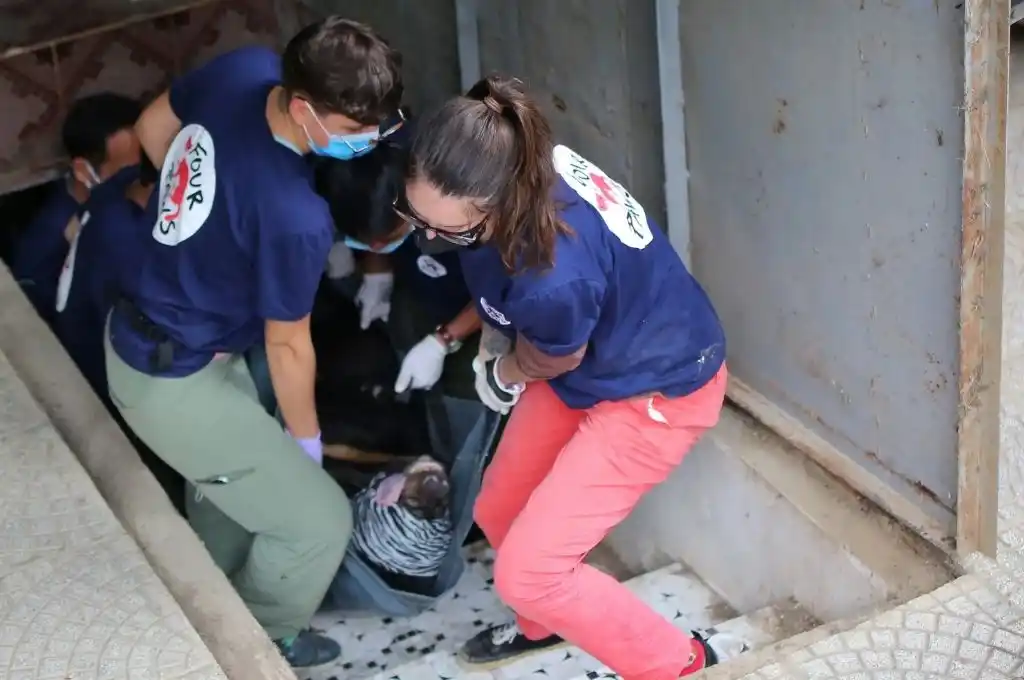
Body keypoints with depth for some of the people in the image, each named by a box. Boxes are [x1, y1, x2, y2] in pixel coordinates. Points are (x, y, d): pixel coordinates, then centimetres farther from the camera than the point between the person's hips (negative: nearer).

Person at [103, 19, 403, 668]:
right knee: (318, 523, 2)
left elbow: (153, 126, 7)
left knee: (234, 474, 31)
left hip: (140, 330, 9)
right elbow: (287, 346, -17)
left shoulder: (243, 69, -14)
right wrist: (306, 437, 2)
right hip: (174, 380, -9)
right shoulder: (294, 216, -35)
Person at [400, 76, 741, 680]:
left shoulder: (554, 277, -42)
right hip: (588, 365, 8)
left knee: (527, 571, -8)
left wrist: (502, 373, 5)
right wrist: (493, 336, 7)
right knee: (501, 514, 19)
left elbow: (556, 359, -15)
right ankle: (546, 623, 50)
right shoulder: (516, 167, -21)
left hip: (656, 391, -8)